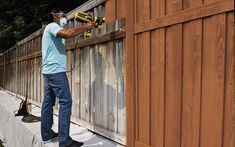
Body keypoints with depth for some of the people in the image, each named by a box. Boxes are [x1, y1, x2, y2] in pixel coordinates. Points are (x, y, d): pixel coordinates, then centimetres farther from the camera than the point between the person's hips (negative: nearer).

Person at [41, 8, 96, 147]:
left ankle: (47, 134, 22)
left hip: (49, 71, 11)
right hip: (56, 71, -11)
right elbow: (67, 34, -26)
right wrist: (85, 26, -18)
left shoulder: (53, 29, 26)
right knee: (66, 102, -12)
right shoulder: (52, 26, -8)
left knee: (48, 102, 13)